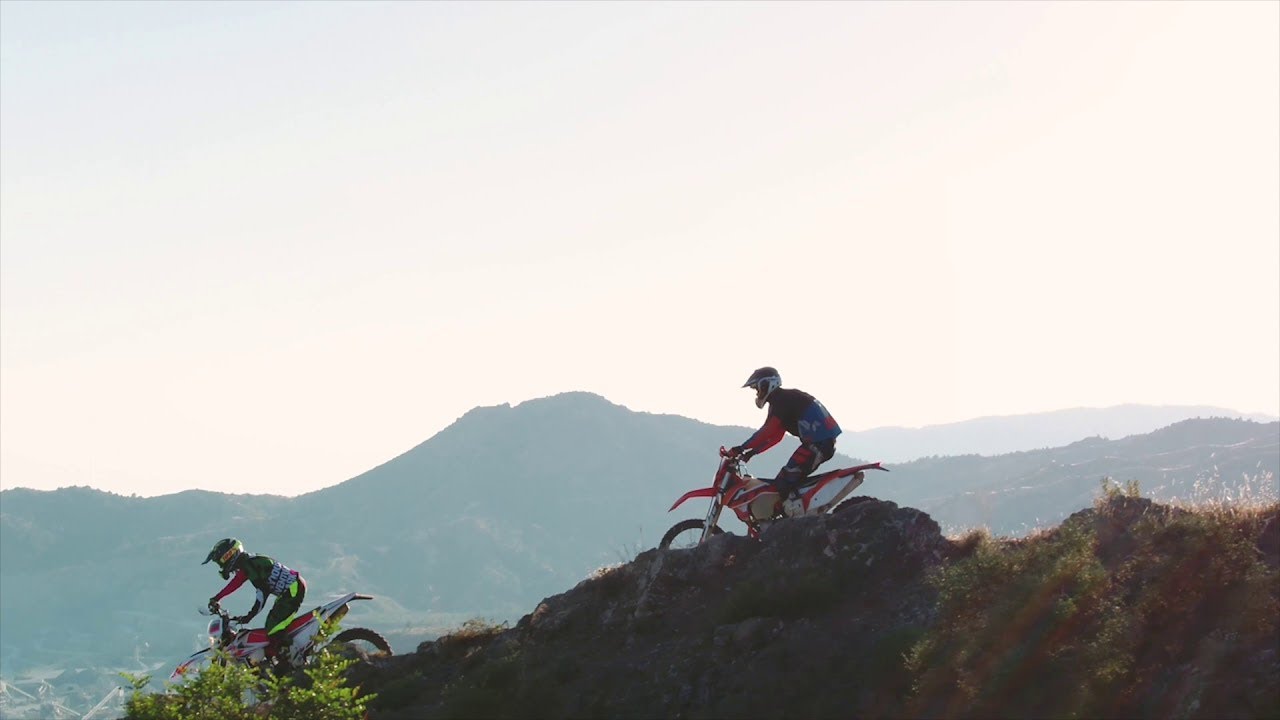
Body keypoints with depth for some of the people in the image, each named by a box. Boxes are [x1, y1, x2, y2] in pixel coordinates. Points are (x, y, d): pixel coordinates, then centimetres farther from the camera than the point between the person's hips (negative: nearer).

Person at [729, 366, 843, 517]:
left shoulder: (781, 400, -9)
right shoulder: (784, 398, 23)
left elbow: (767, 432, -19)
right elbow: (774, 436, 26)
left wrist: (742, 448, -16)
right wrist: (751, 452, 22)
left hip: (817, 444, -11)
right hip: (826, 442, 11)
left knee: (784, 483, -13)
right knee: (791, 480, 19)